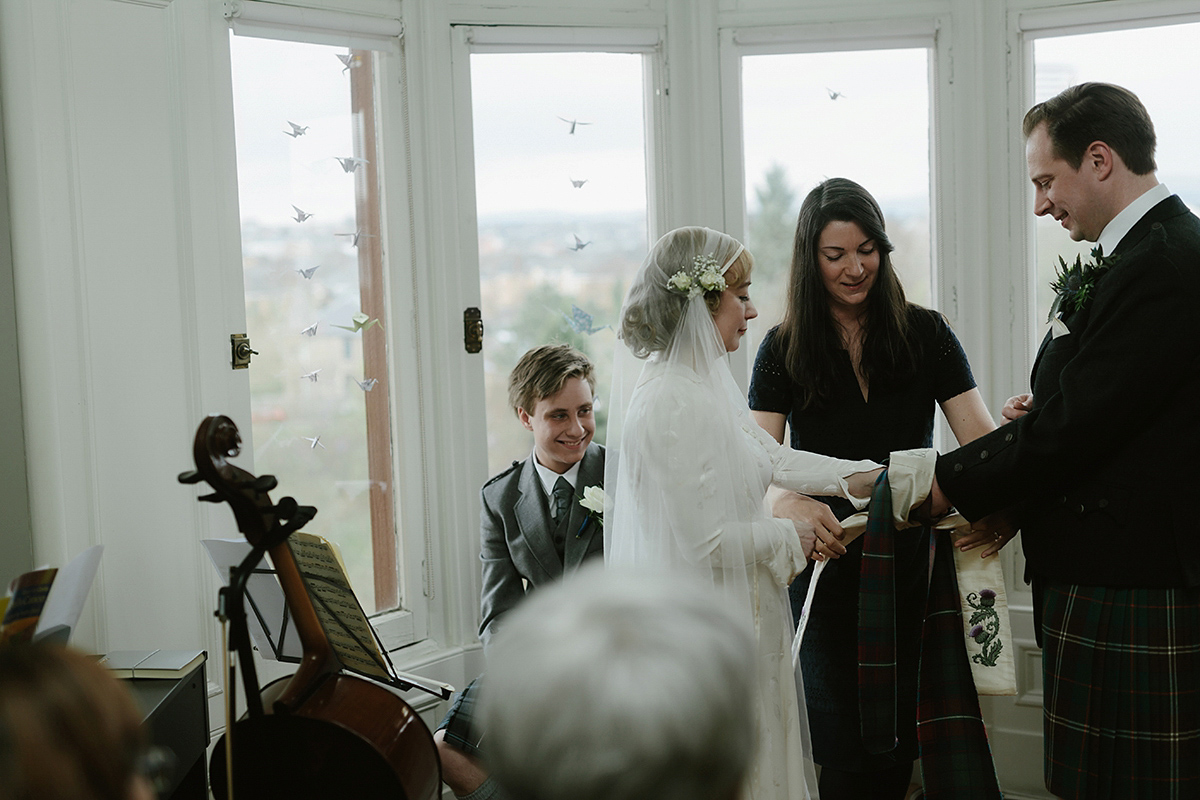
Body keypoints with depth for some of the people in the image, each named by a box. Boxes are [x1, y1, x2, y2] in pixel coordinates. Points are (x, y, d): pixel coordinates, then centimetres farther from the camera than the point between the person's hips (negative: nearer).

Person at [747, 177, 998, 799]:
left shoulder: (925, 335, 1)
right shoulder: (784, 349, -1)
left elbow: (981, 437, -6)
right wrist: (791, 503, -33)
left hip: (911, 560, 1)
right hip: (827, 567, -1)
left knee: (898, 746, 6)